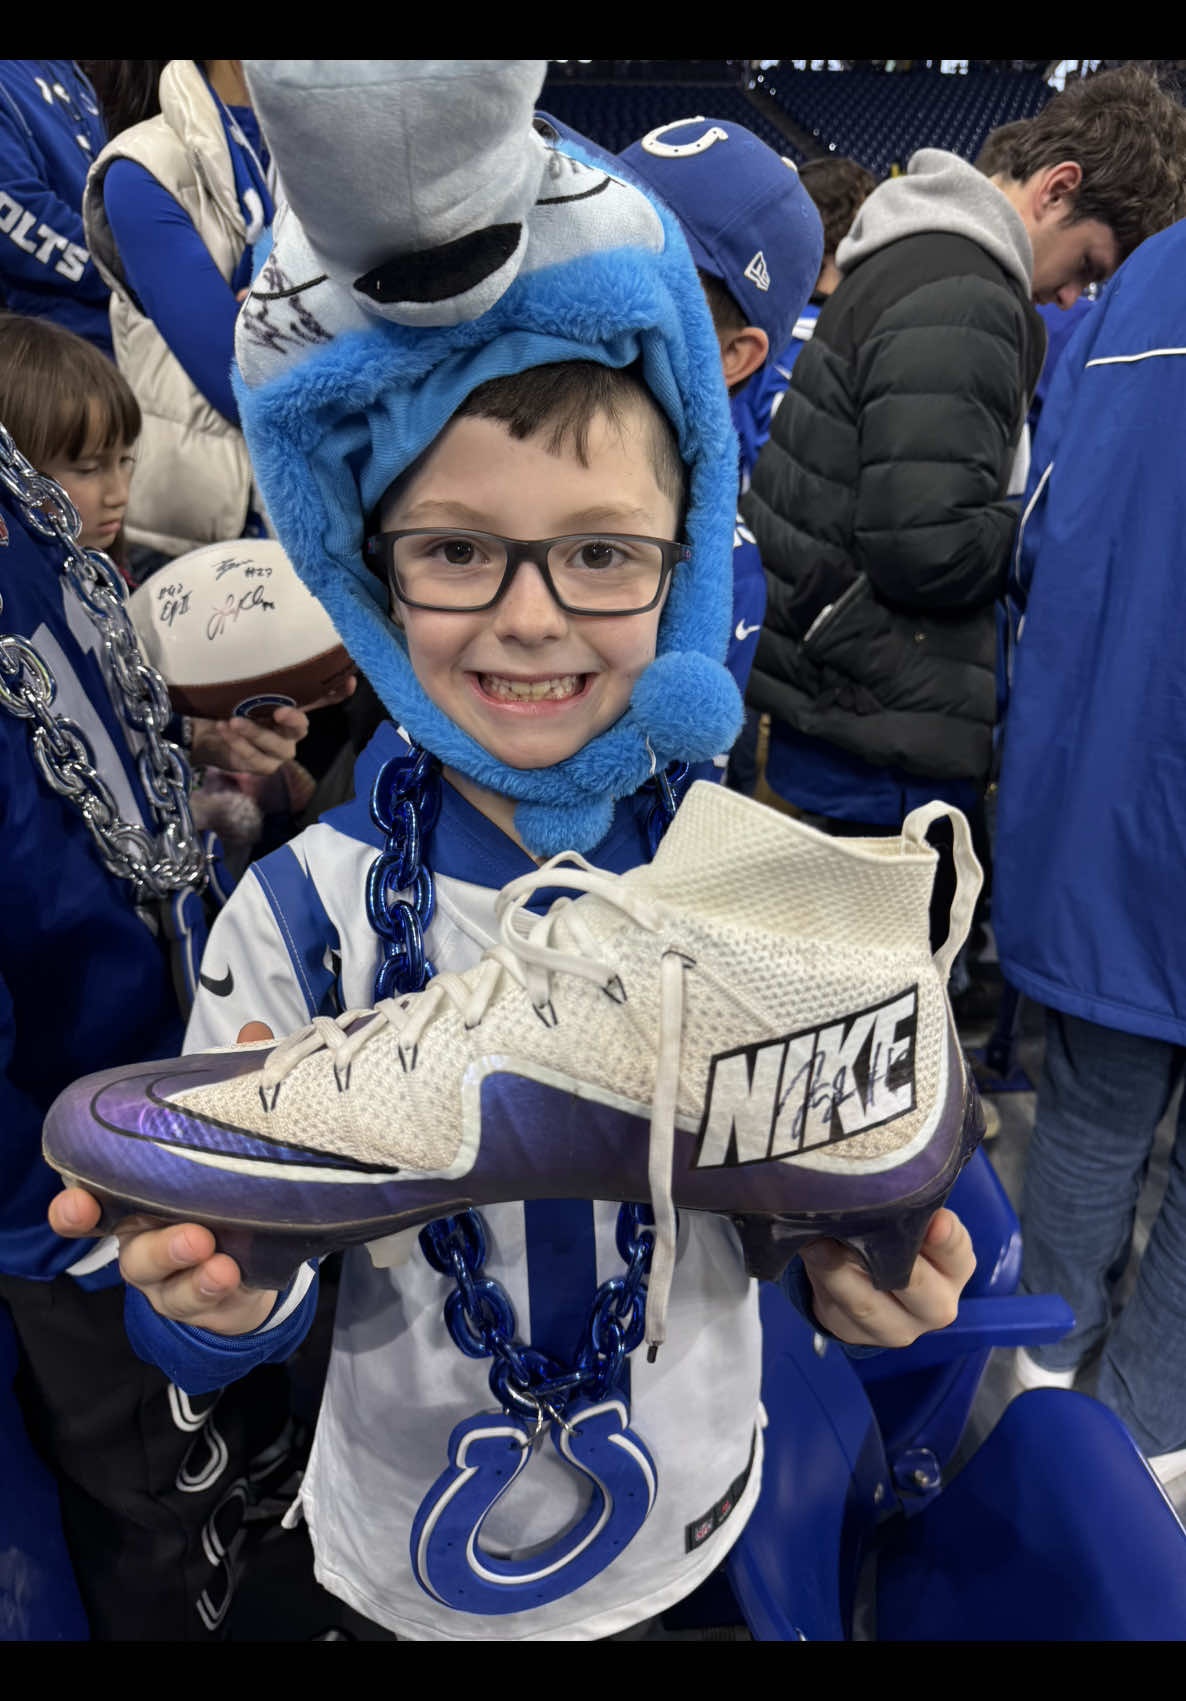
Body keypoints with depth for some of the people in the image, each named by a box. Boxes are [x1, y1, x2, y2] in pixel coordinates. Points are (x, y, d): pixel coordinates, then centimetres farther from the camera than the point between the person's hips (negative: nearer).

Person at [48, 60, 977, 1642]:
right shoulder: (298, 913, -22)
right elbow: (221, 1306, -13)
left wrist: (869, 1269, -25)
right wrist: (206, 1298, -35)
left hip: (699, 1543, 1)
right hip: (408, 1576, 0)